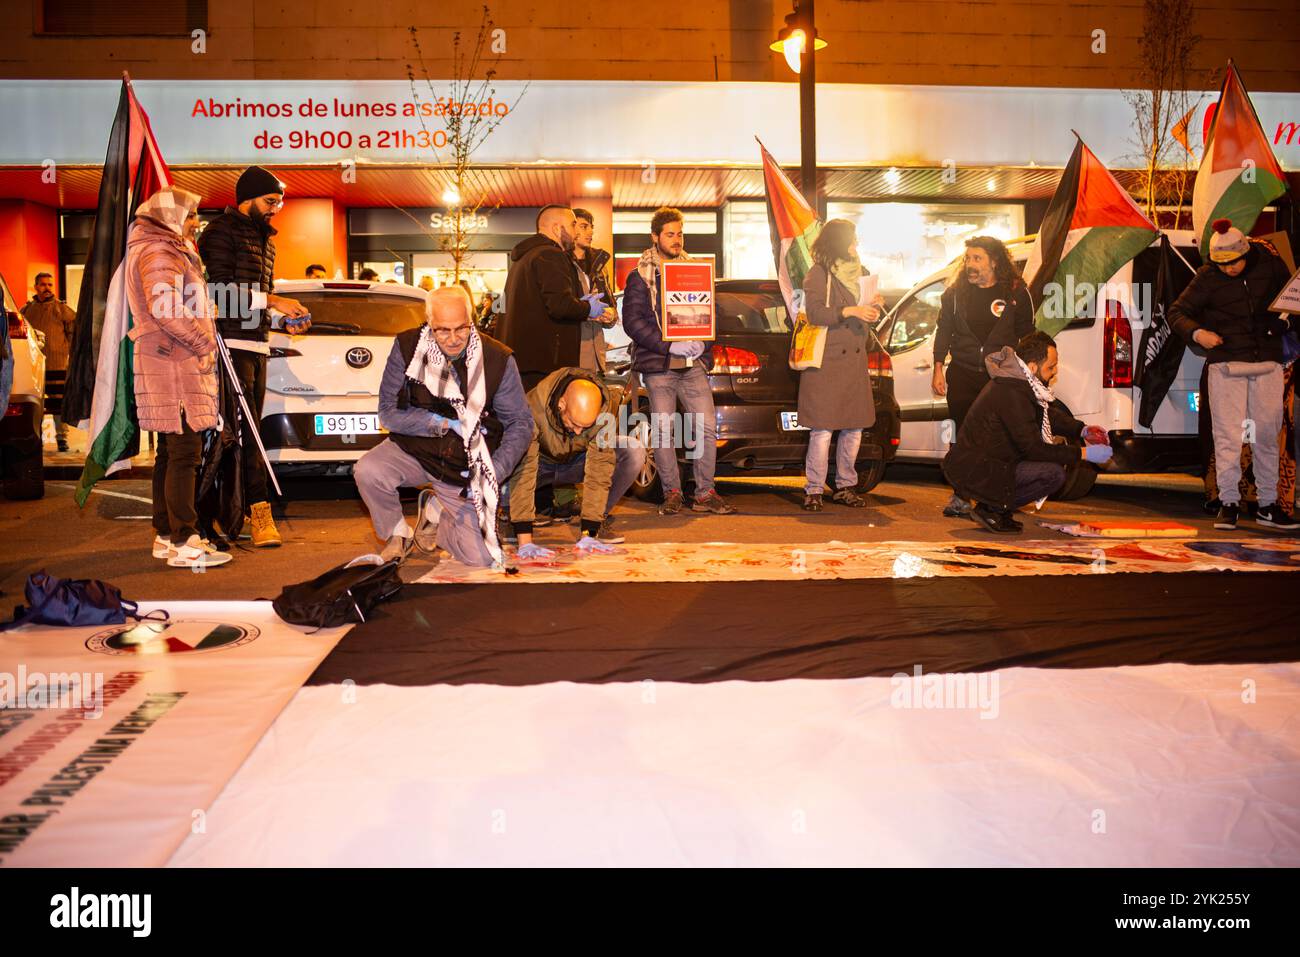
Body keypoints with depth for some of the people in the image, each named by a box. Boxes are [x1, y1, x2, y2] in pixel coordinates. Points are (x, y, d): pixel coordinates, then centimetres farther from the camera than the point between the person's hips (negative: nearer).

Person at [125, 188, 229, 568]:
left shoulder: (168, 251, 23)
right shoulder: (158, 253, -10)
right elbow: (165, 309, -22)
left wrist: (202, 341, 15)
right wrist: (204, 341, -13)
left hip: (173, 361, 11)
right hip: (175, 362, -11)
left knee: (170, 452, 12)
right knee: (184, 452, -12)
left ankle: (166, 535, 19)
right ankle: (184, 542, -11)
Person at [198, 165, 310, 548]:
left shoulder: (265, 239, 24)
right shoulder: (223, 230, -4)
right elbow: (220, 289, -15)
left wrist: (286, 317, 12)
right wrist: (271, 300, -17)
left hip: (258, 344, 9)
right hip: (232, 343, -9)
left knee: (250, 431, 9)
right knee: (248, 430, -14)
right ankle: (260, 513, -17)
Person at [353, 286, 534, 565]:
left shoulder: (498, 359, -13)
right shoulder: (407, 347, -11)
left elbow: (520, 423, -6)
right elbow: (388, 412, -8)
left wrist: (495, 472, -18)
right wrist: (443, 424, -19)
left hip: (463, 468, 0)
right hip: (412, 450, 0)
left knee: (479, 558, -11)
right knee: (367, 471, -33)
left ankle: (434, 511, 23)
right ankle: (397, 534, 1)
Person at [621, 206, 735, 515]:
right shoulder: (640, 277, 3)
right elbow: (632, 321, -6)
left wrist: (702, 344, -3)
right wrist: (670, 346, -14)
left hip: (693, 365, 3)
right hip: (658, 366, -3)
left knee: (707, 428, -3)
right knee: (662, 432, -1)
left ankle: (705, 493, 5)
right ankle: (672, 493, 11)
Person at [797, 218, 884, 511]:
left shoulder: (861, 272, 18)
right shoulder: (819, 273, -3)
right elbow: (814, 312, -15)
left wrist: (875, 306, 3)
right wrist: (849, 311, -24)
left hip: (855, 360, 7)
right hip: (825, 360, -7)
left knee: (855, 428, 6)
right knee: (822, 429, -7)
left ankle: (845, 486, 17)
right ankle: (814, 490, 0)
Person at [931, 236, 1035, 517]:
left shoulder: (1016, 293, 3)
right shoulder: (956, 292, 8)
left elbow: (1027, 336, 8)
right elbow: (944, 331, 12)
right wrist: (938, 369, 6)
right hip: (963, 375, 2)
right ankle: (960, 496, 9)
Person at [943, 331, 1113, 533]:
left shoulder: (1016, 381, 7)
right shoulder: (1011, 393, -24)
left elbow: (1048, 414, 23)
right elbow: (1033, 448, -21)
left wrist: (1081, 429, 8)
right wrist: (1083, 454, -16)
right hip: (974, 474, -10)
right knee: (1054, 473, -20)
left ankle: (993, 504, 9)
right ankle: (991, 510, -6)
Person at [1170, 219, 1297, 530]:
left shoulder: (1271, 266, 3)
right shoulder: (1207, 277, -4)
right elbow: (1177, 312, 1)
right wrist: (1197, 332, -16)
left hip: (1268, 363, 2)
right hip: (1226, 364, -2)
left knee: (1267, 435, 5)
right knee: (1228, 436, -6)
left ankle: (1268, 504, 14)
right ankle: (1229, 503, 2)